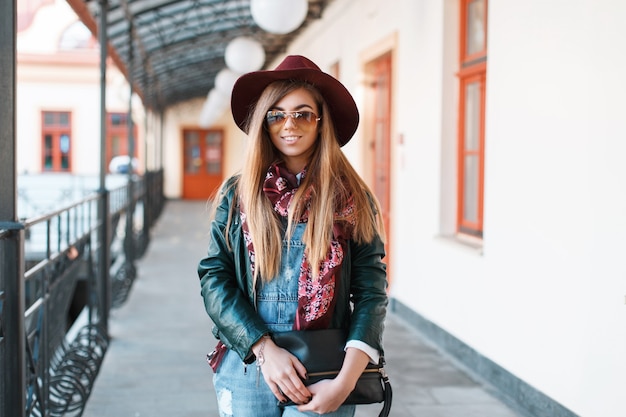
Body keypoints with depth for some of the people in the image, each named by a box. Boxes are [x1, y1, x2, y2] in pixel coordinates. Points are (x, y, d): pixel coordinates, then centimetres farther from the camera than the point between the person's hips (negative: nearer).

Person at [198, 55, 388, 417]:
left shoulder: (352, 199, -1)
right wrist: (266, 349, -13)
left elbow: (371, 291, -5)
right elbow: (214, 279, -1)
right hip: (247, 364, 1)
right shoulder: (237, 195, 3)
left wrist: (346, 381, -15)